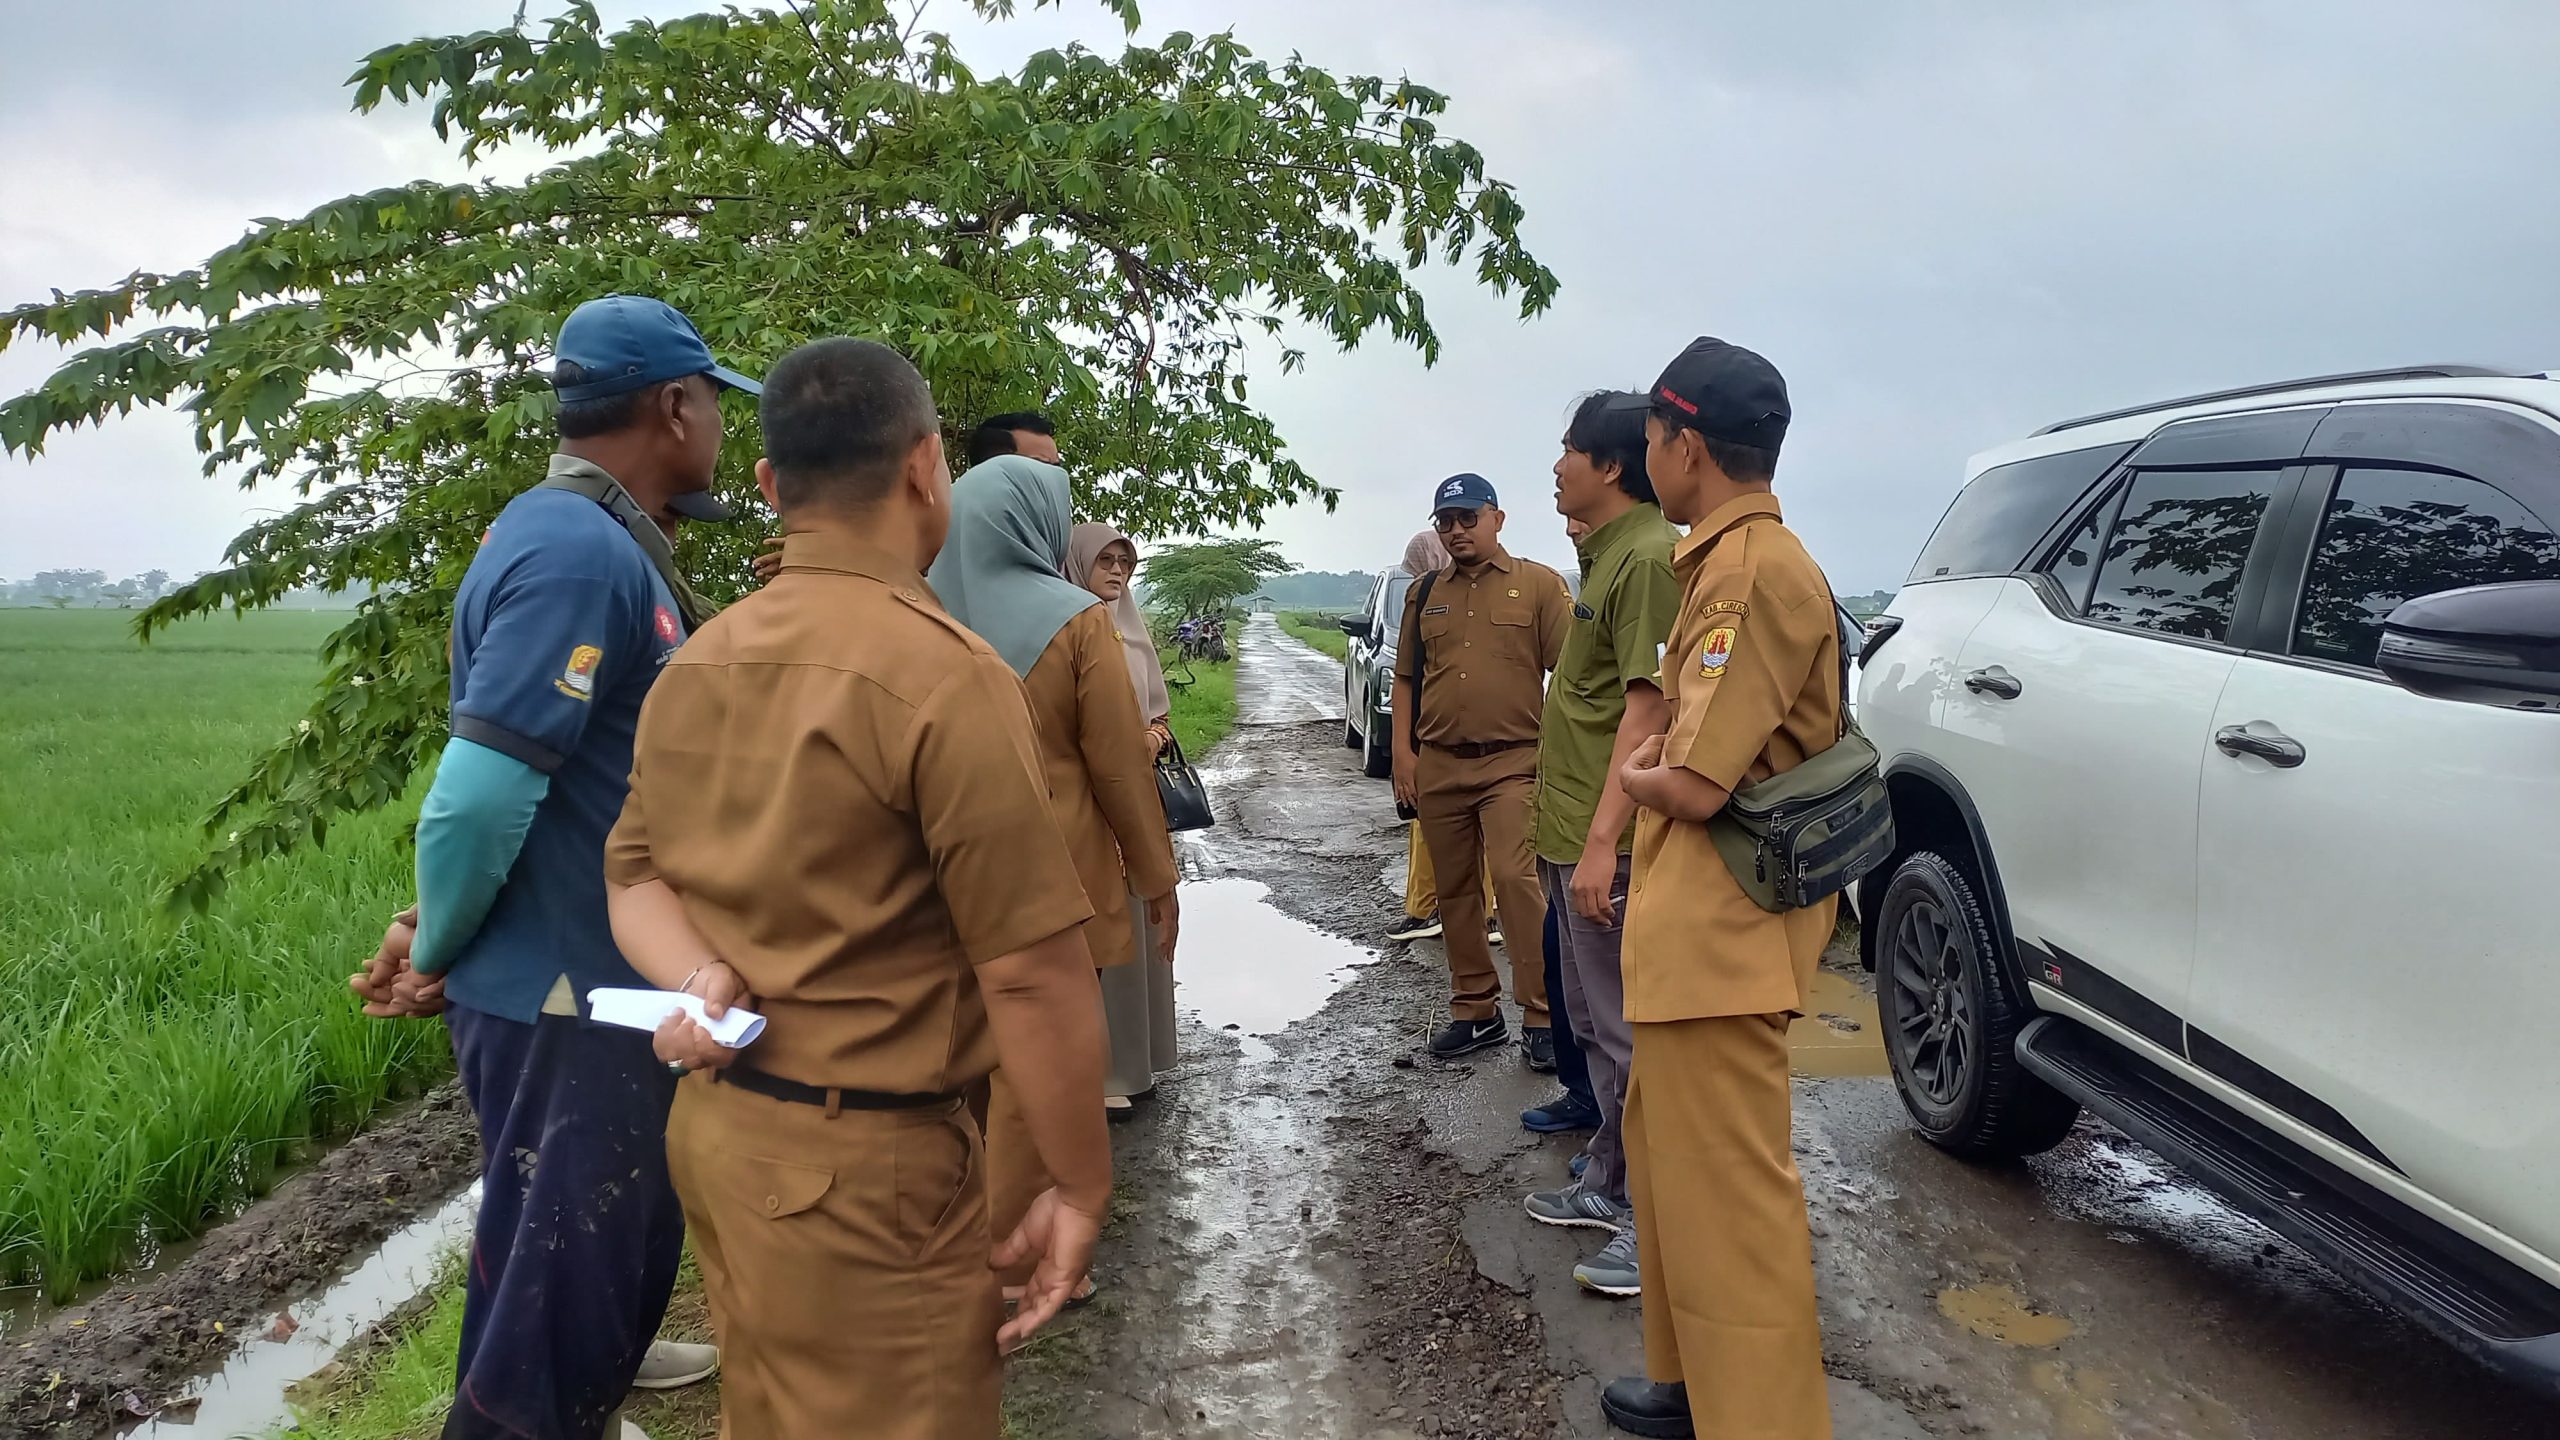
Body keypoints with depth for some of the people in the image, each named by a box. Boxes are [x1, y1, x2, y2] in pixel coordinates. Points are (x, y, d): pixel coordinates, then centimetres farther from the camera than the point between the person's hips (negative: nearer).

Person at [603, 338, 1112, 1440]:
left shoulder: (692, 663, 6)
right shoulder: (945, 673, -20)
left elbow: (637, 872, 12)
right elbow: (1033, 977, -19)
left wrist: (702, 982, -7)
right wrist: (1082, 1190, -9)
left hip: (713, 1121, 8)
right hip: (862, 1164, -8)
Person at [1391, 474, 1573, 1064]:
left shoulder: (1538, 584, 1)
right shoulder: (1424, 593, 13)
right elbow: (1406, 678, 15)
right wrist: (1403, 752, 6)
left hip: (1512, 763, -5)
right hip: (1438, 765, 5)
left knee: (1515, 878, -16)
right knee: (1453, 890, 10)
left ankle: (1541, 1016, -7)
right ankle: (1474, 1009, 22)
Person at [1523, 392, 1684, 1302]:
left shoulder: (1647, 557, -16)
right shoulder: (1606, 554, 16)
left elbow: (1647, 711, -21)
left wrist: (1602, 841, -25)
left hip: (1607, 842, -10)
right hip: (1572, 834, 10)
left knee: (1628, 1030, -3)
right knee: (1594, 1021, 18)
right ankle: (1609, 1184, 31)